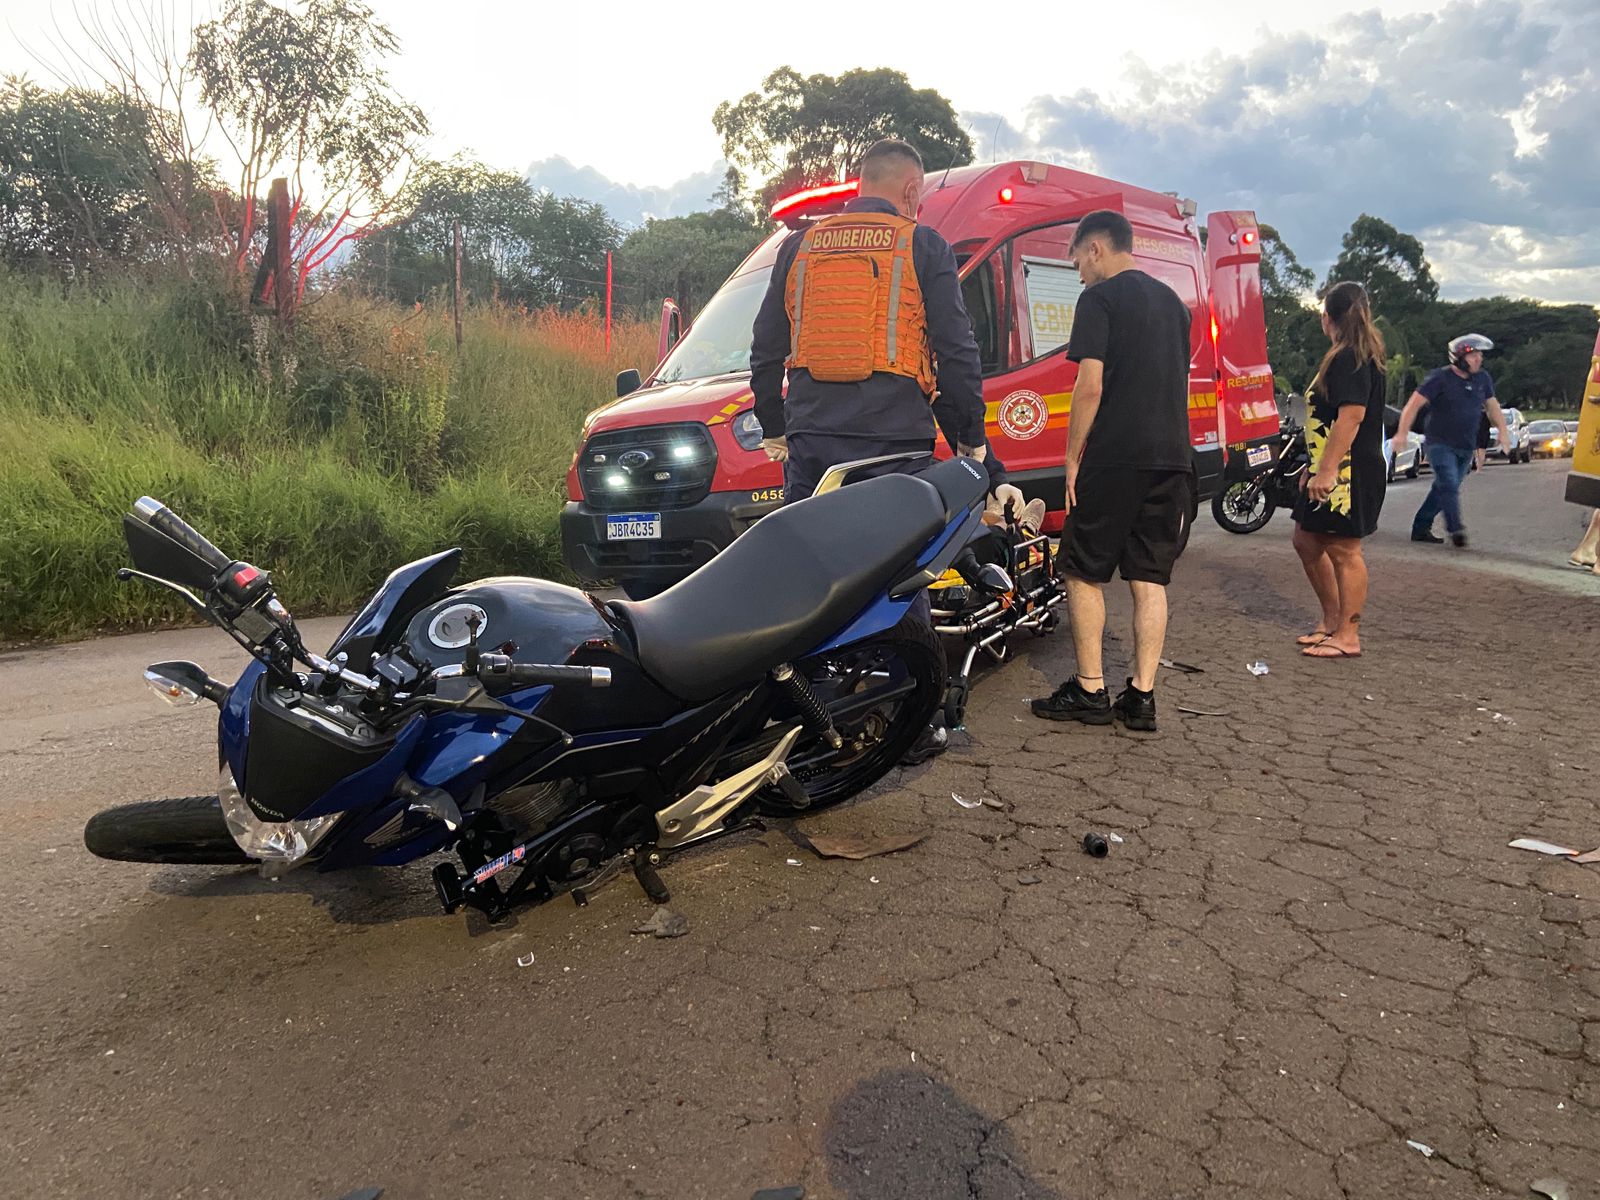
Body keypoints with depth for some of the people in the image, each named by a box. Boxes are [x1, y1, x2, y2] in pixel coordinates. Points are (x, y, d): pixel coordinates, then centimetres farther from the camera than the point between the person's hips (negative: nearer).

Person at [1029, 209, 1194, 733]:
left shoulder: (1099, 299, -4)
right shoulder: (1173, 302, 20)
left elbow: (1090, 385, -12)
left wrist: (1072, 459, -7)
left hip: (1114, 459, -7)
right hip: (1172, 459, 7)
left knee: (1084, 572, 3)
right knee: (1149, 578, 7)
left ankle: (1089, 691, 4)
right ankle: (1141, 696, 7)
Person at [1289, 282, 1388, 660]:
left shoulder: (1350, 358, -15)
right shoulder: (1344, 357, 18)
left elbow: (1351, 416, -24)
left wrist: (1327, 471, -26)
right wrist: (1315, 467, 25)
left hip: (1349, 472, -11)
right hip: (1330, 469, 11)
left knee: (1343, 550, -5)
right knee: (1307, 542, 16)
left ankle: (1347, 637, 3)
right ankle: (1332, 619, 26)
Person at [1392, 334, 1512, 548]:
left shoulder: (1483, 379, 8)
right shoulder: (1441, 378, -10)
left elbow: (1492, 405, 21)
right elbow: (1414, 403, -12)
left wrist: (1503, 430, 13)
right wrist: (1402, 433, -18)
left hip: (1466, 448, 6)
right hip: (1440, 444, -6)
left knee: (1443, 488, 10)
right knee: (1449, 485, -19)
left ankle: (1421, 528, 18)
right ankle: (1456, 530, -24)